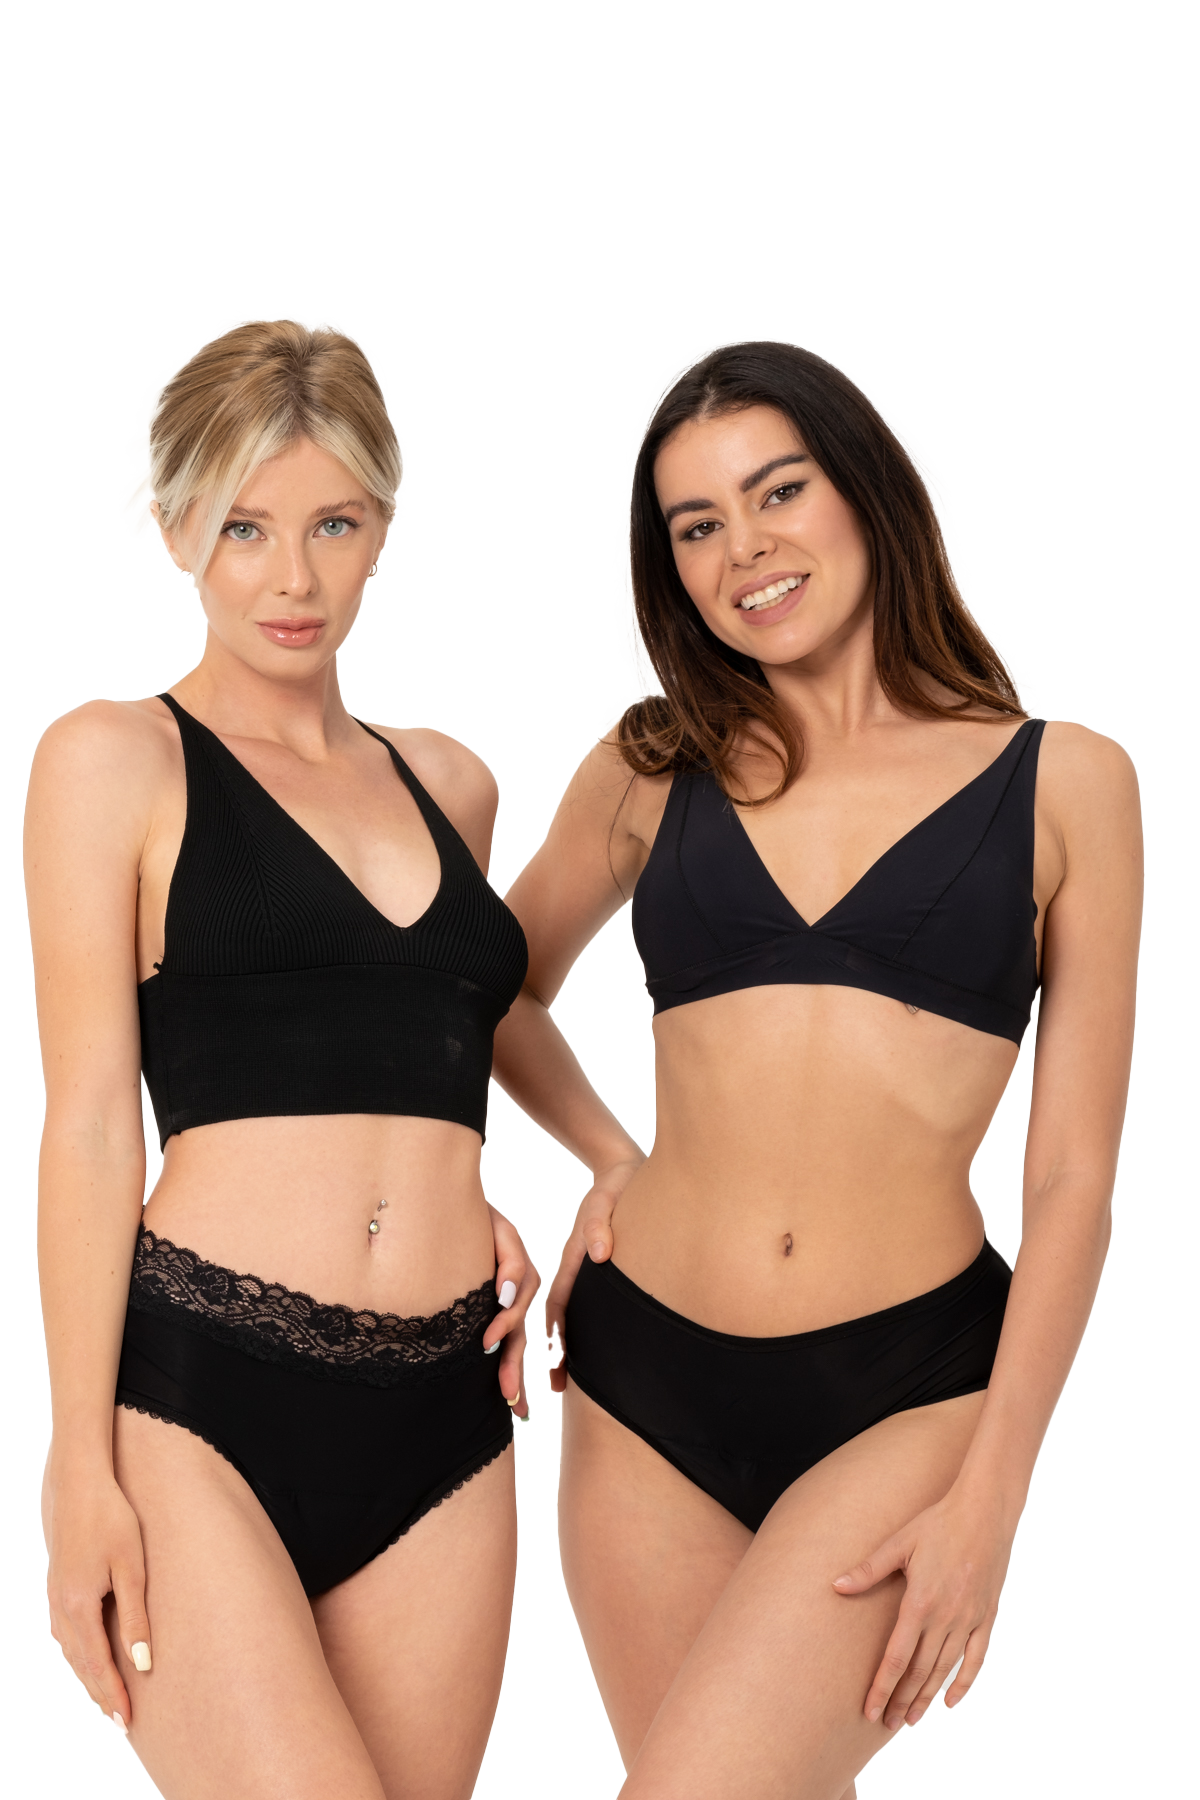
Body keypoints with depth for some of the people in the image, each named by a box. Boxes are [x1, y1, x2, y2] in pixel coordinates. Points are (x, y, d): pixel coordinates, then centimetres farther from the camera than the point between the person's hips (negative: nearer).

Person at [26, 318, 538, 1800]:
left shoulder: (450, 783, 16)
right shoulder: (115, 758, 2)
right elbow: (93, 1123, -4)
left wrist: (477, 1211, 8)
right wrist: (81, 1469, -7)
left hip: (441, 1415, 5)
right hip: (197, 1394, -5)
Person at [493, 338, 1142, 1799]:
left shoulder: (1064, 782, 1)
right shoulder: (654, 766, 7)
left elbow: (1073, 1179, -1)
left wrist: (991, 1493, -7)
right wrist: (611, 1161, 9)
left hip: (910, 1388, -3)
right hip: (649, 1370, 3)